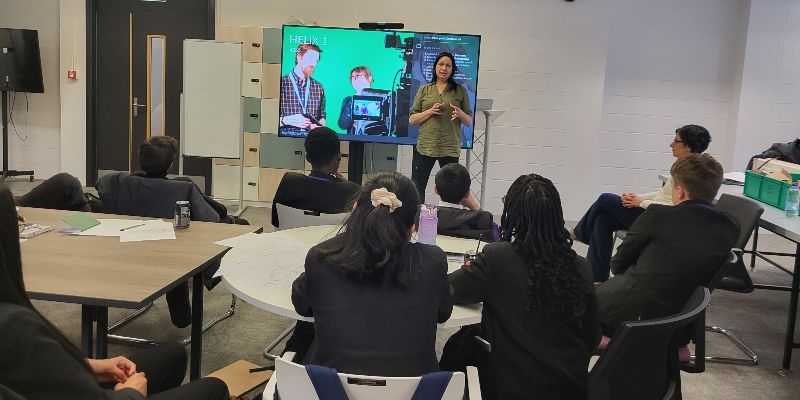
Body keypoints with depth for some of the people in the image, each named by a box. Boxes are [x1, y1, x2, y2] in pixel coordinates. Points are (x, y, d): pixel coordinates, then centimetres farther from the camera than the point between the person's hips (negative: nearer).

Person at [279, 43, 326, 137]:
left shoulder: (318, 87, 13)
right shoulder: (281, 84, 0)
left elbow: (322, 116, 19)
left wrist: (319, 126, -2)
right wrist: (287, 120, -15)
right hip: (287, 135, -2)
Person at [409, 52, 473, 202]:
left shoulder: (460, 91, 9)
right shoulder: (424, 90, 11)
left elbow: (469, 122, 10)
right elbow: (412, 119, 8)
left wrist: (460, 114, -12)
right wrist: (430, 112, -9)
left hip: (450, 148, -1)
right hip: (425, 146, 1)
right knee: (417, 187, 1)